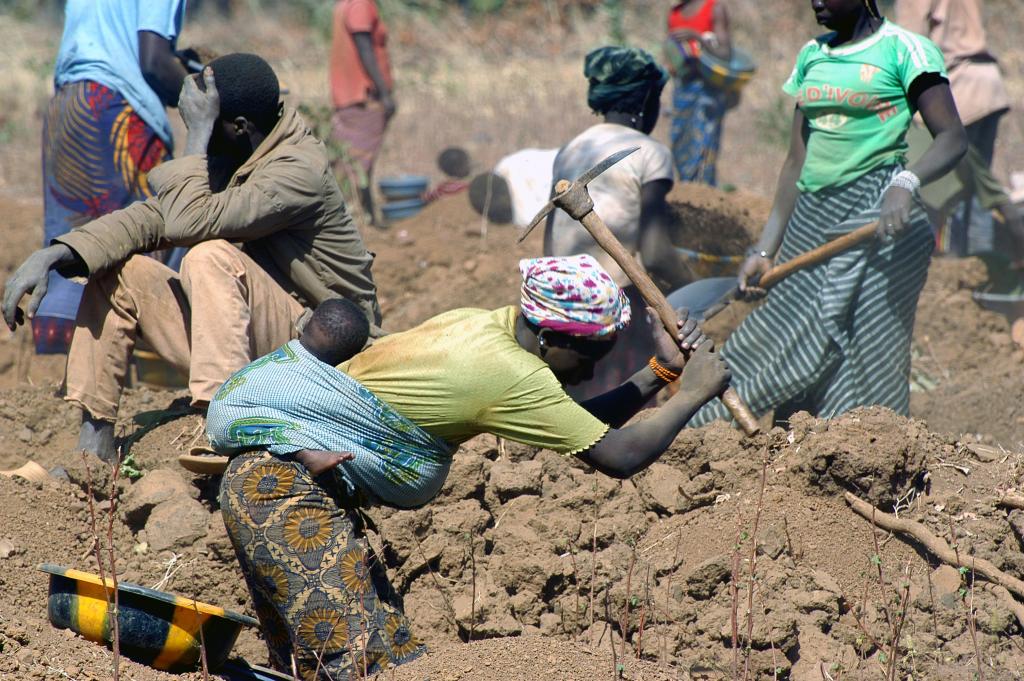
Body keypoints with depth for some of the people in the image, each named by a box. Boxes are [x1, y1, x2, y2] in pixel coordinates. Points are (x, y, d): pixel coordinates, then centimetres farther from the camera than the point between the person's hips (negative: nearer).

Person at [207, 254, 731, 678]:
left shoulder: (486, 327, 7)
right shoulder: (511, 374, -19)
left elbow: (582, 431, 17)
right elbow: (619, 456, -15)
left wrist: (660, 371, 12)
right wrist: (692, 393, -3)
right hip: (285, 488, -10)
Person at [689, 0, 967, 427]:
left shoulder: (903, 50, -3)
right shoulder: (812, 56, 16)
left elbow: (953, 138, -10)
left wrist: (906, 184, -29)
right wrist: (766, 250, 13)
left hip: (875, 217, -7)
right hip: (812, 220, 7)